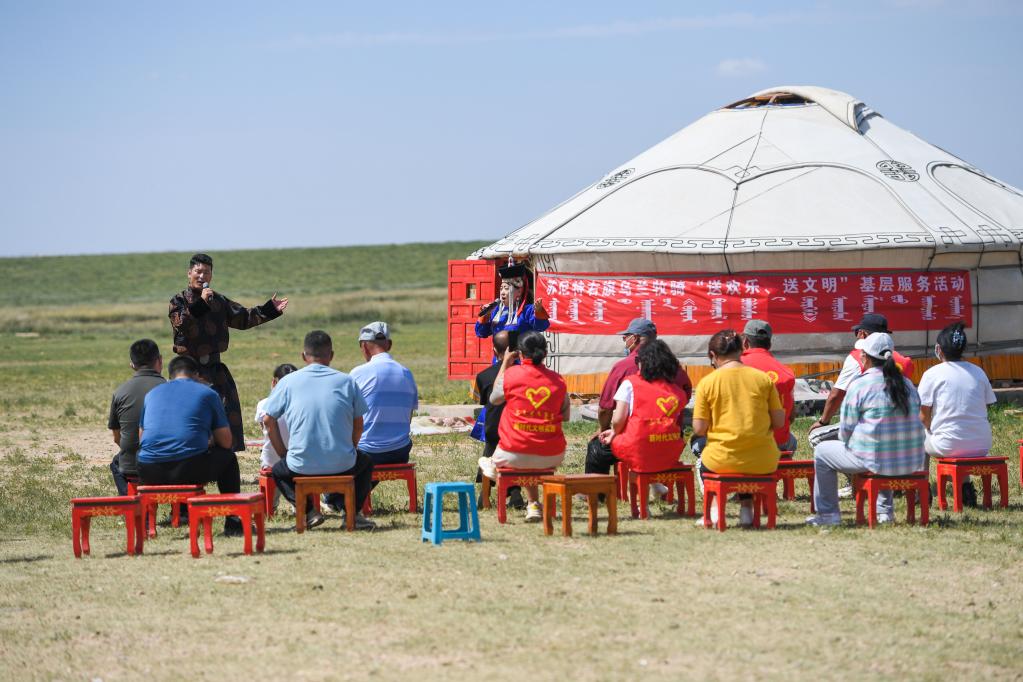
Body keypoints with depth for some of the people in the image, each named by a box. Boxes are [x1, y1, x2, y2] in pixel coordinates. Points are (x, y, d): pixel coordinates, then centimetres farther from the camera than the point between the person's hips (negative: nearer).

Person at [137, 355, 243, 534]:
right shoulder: (208, 393, 13)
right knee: (228, 457, 26)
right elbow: (225, 442, 11)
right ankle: (232, 522, 24)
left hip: (150, 473, 3)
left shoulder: (152, 393, 23)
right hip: (191, 469, -3)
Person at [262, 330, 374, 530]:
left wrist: (284, 454, 18)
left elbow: (269, 420, 6)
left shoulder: (289, 381, 3)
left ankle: (308, 511, 6)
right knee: (365, 462, 34)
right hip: (342, 465, 1)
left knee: (278, 470, 33)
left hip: (302, 466, -1)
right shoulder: (347, 381, 4)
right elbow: (358, 426, 9)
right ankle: (352, 511, 8)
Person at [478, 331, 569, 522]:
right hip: (551, 455, 2)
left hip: (516, 454, -2)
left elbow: (494, 399, 14)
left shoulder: (510, 374, -6)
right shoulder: (558, 380, 1)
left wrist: (505, 364, 20)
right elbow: (565, 416, 11)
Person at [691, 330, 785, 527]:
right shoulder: (763, 378, -1)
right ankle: (747, 509, 25)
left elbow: (699, 429, -7)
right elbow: (779, 422, 1)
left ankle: (714, 507, 18)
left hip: (723, 460, -2)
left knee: (705, 461, 34)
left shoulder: (707, 383, -6)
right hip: (763, 463, 2)